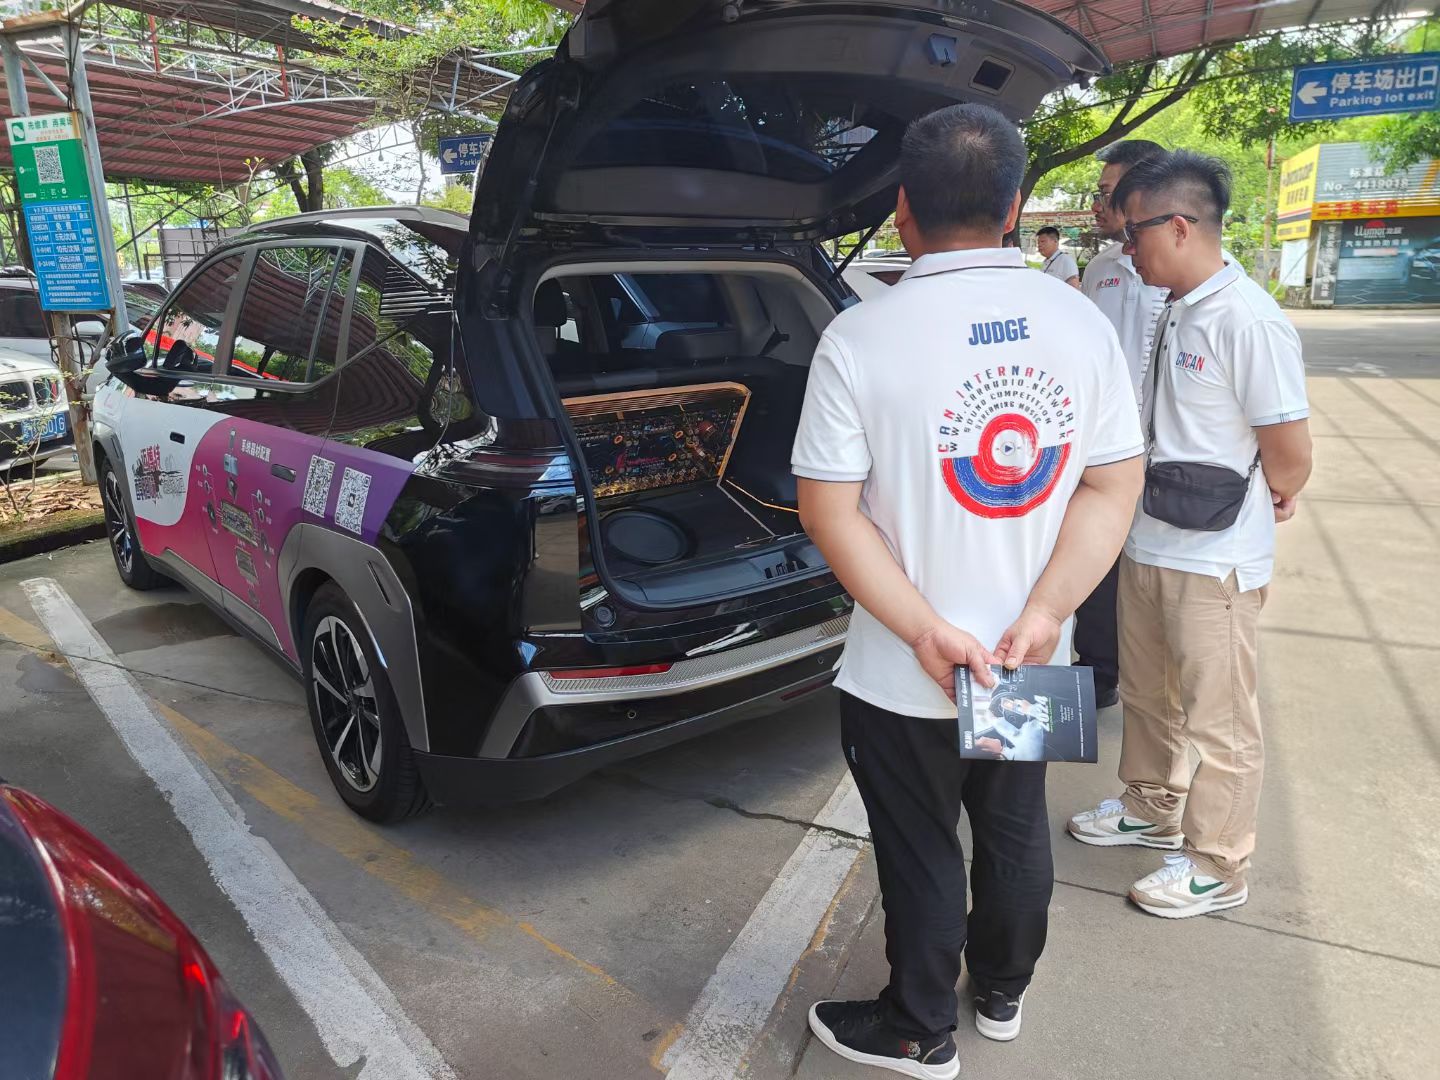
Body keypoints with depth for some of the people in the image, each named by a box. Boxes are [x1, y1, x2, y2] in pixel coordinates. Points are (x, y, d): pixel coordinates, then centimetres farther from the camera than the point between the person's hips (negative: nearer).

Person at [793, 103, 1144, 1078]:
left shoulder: (861, 337, -16)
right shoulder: (1081, 323, -4)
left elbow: (830, 511, -17)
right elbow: (1113, 487, -4)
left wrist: (925, 630, -15)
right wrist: (1042, 614, -9)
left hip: (903, 678, -4)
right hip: (1032, 665, 5)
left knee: (923, 857, 15)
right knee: (1016, 833, 24)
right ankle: (1003, 993, 48)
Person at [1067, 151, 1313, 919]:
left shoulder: (1246, 319, -20)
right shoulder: (1179, 312, 6)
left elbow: (1290, 458, -17)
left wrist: (1252, 509, 1)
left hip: (1213, 561, -8)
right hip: (1150, 546, 9)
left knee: (1217, 720, 8)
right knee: (1148, 695, 23)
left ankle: (1216, 868, 25)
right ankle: (1152, 810, 43)